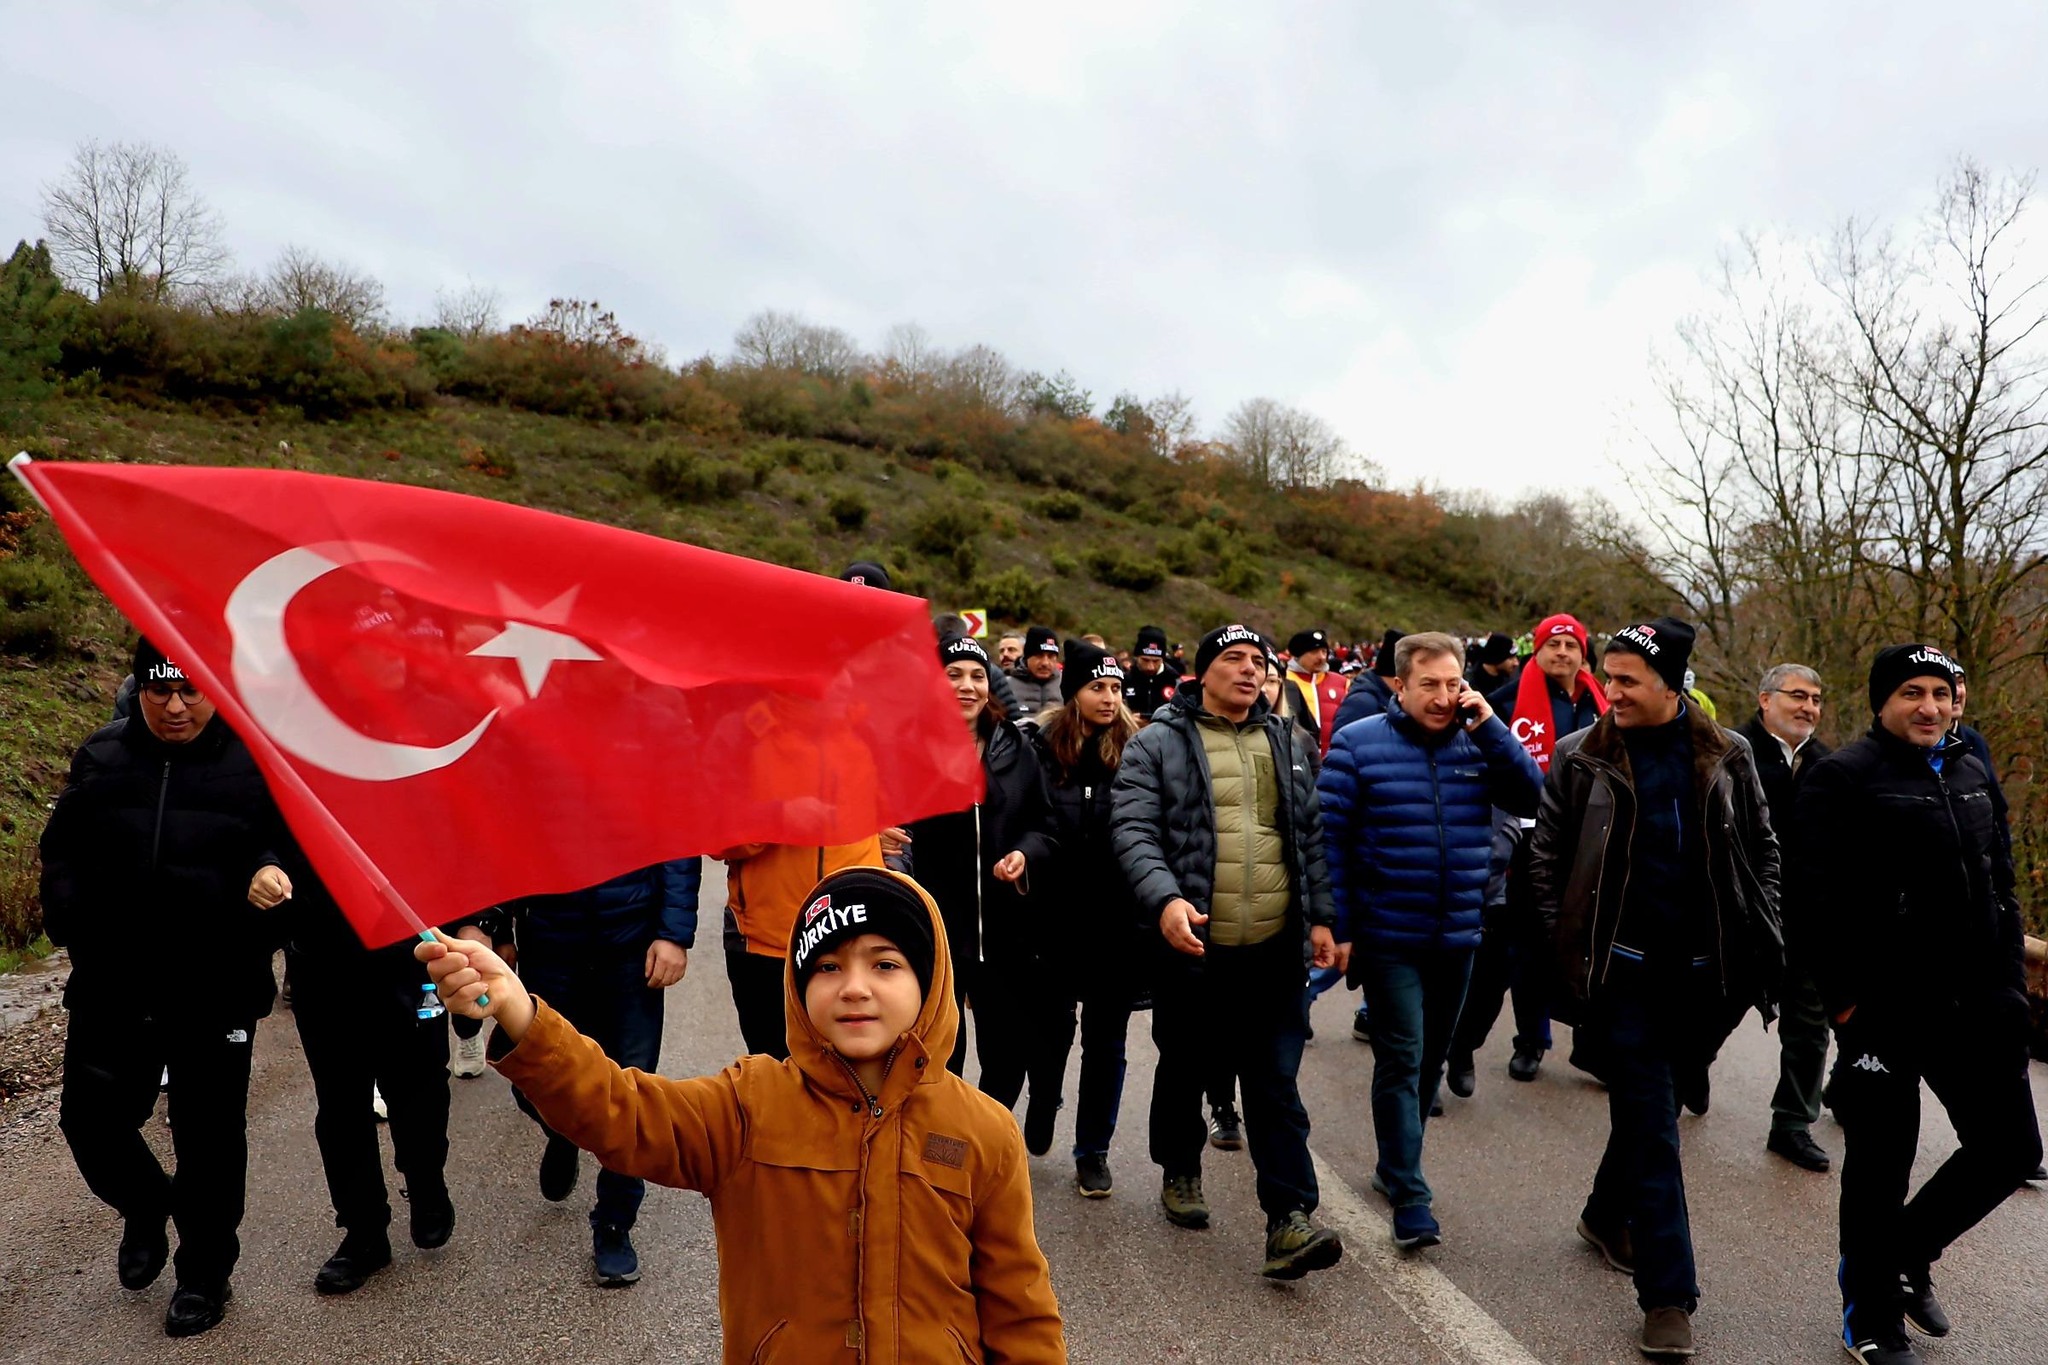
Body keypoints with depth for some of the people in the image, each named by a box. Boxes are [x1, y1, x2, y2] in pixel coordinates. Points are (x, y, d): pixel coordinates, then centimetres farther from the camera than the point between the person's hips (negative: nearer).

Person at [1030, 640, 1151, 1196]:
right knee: (1053, 1025, 15)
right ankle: (1038, 1123, 41)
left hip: (1119, 920, 0)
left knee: (1106, 1037, 11)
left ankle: (1093, 1151, 27)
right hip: (1058, 916, 0)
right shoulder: (1044, 749, -4)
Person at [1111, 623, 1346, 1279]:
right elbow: (1133, 831, -12)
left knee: (1276, 1085, 4)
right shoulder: (1158, 744, -3)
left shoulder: (1285, 740, 11)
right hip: (1193, 948, -2)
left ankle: (1288, 1221, 8)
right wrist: (1166, 898, -27)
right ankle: (1179, 1171, 39)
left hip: (1276, 950, 3)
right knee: (1186, 1071, 17)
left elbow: (1311, 835, 14)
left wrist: (1322, 917, 8)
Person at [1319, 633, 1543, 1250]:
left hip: (1458, 936, 5)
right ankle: (1409, 1197, 6)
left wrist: (1491, 726, -14)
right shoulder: (1358, 743, -8)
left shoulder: (1477, 742, 4)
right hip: (1388, 938, -5)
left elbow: (1531, 797, -7)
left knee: (1430, 1059, 17)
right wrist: (1338, 926, -12)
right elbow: (1330, 837, -9)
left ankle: (1396, 1163, 36)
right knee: (1401, 1061, -4)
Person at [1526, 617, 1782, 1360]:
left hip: (1702, 969, 3)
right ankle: (1668, 1293, 9)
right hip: (1623, 966, -3)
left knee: (1657, 1103, 18)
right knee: (1652, 1123, -1)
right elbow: (1546, 853, -1)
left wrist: (1761, 936, 4)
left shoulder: (1727, 757, 1)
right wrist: (1565, 943, -6)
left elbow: (1761, 850, 11)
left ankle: (1607, 1215, 43)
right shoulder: (1581, 757, -6)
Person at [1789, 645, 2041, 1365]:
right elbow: (1815, 899, -16)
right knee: (1882, 1164, 5)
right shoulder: (1845, 777, -11)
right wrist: (1843, 999, -17)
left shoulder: (1972, 775, 12)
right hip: (1885, 1009, -7)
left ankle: (1904, 1252, 36)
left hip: (1975, 1006, 7)